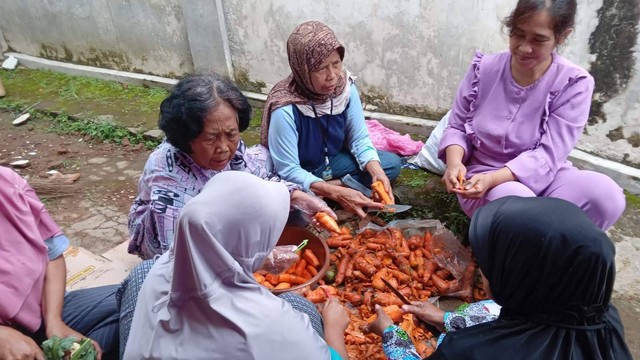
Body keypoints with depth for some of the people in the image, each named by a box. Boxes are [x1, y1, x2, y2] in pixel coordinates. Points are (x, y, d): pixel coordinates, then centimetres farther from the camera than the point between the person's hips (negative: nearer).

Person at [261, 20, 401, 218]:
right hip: (299, 177, -5)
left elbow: (360, 139, -7)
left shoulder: (345, 87, -17)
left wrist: (376, 171, -26)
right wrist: (337, 193, -35)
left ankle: (335, 184, -12)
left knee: (392, 162, -8)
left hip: (332, 161, 6)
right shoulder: (285, 109, -31)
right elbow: (288, 172, -26)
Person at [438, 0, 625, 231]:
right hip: (480, 176, -1)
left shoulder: (574, 84, -11)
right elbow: (457, 127, 0)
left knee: (606, 194, -28)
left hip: (540, 176, 2)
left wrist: (493, 179, -33)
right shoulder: (483, 68, -6)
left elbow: (547, 156, -17)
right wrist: (455, 162, -22)